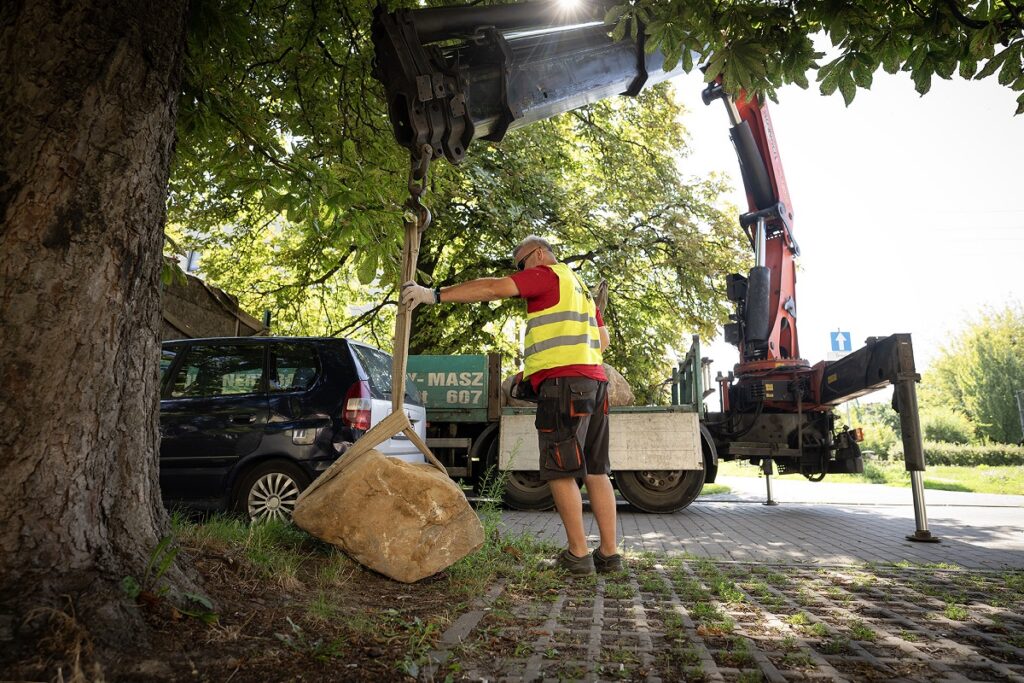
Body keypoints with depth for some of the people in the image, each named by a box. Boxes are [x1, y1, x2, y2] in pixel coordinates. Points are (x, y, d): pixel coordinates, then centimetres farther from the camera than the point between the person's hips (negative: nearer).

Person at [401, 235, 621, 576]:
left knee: (561, 471, -4)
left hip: (563, 382, -9)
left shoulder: (547, 275, 1)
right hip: (594, 381, 9)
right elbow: (603, 339, 28)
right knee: (596, 471, 8)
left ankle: (578, 554, -1)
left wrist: (435, 294, -13)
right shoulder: (580, 286, 28)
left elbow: (493, 288, -11)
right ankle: (609, 554, 11)